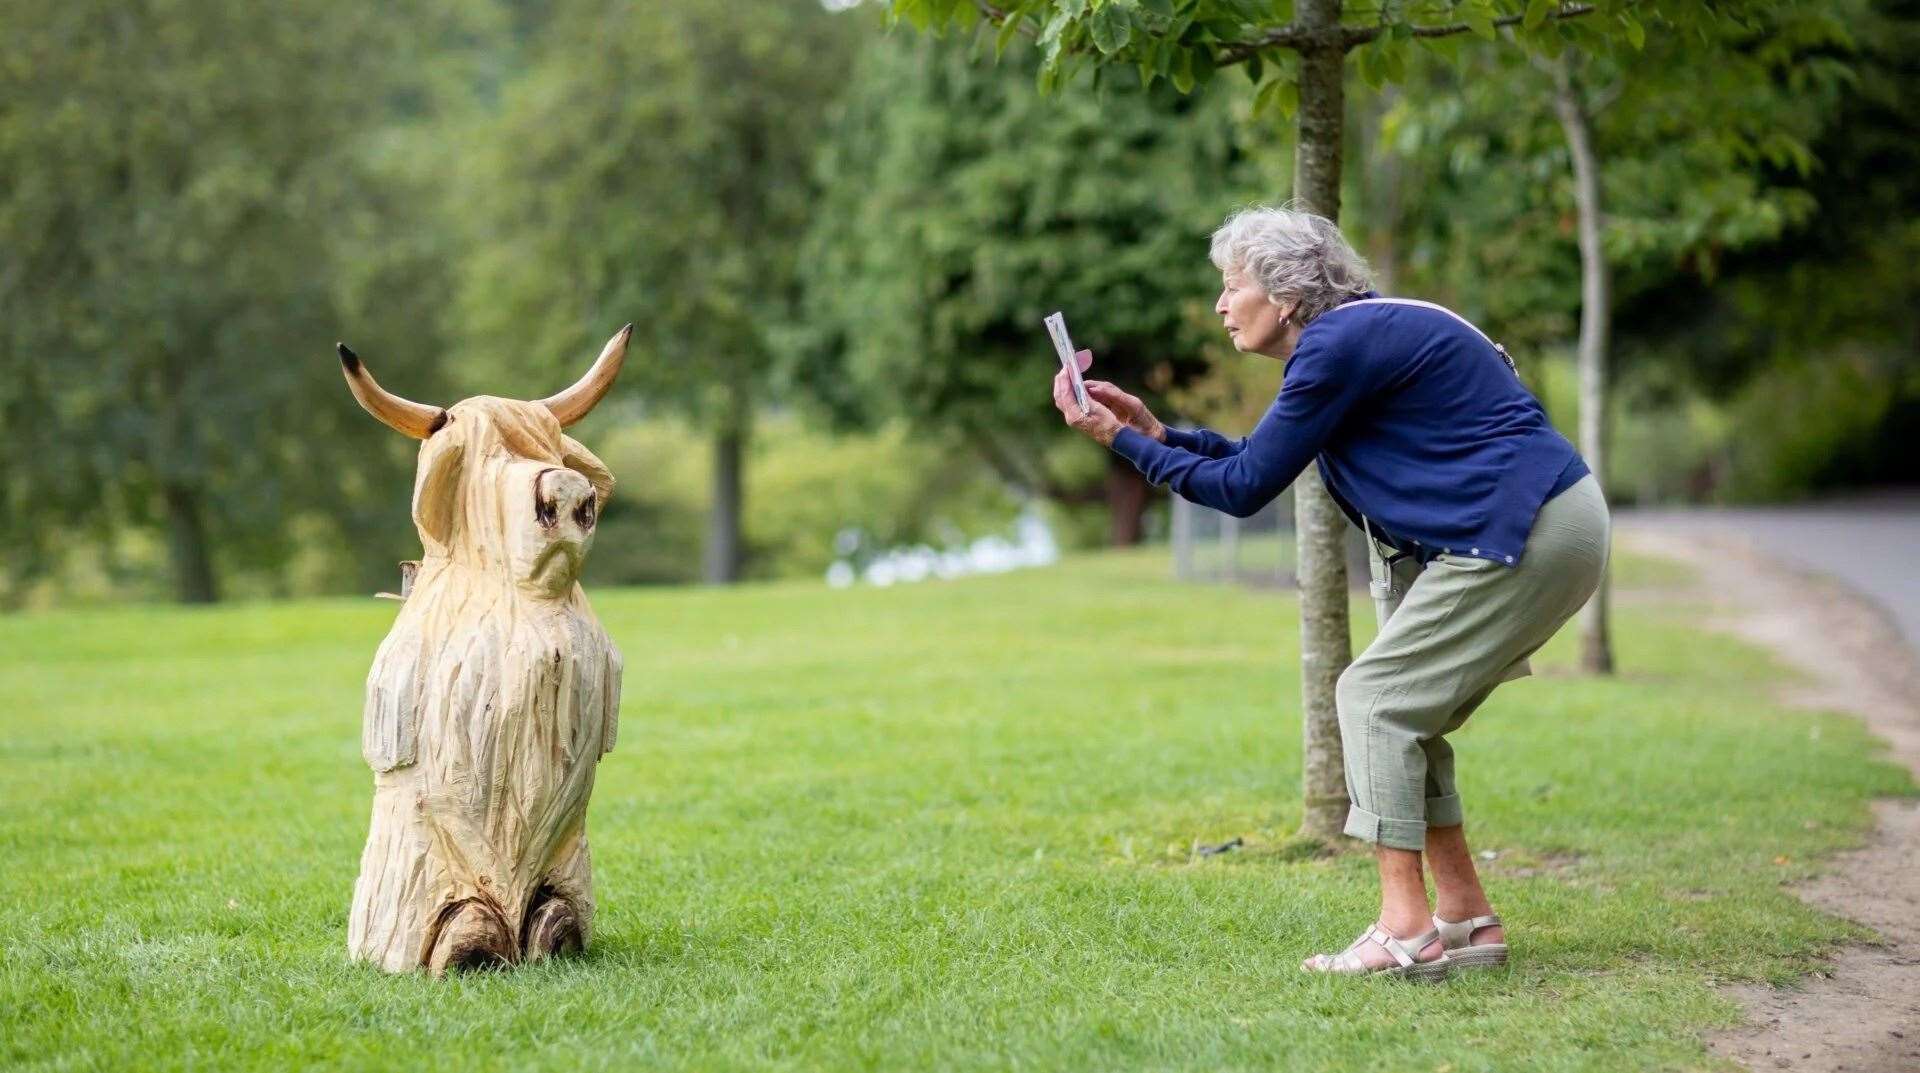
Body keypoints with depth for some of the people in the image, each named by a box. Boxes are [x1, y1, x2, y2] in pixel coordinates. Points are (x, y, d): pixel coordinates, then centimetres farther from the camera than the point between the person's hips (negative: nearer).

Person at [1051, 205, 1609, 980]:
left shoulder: (1340, 347, -14)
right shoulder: (1362, 333, 17)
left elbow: (1246, 487, -9)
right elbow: (1263, 464, 26)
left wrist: (1121, 440, -2)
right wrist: (1154, 428, 19)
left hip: (1523, 534, -10)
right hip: (1551, 528, 10)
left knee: (1375, 697, -7)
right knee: (1400, 713, 12)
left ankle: (1407, 930, -9)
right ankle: (1464, 918, 15)